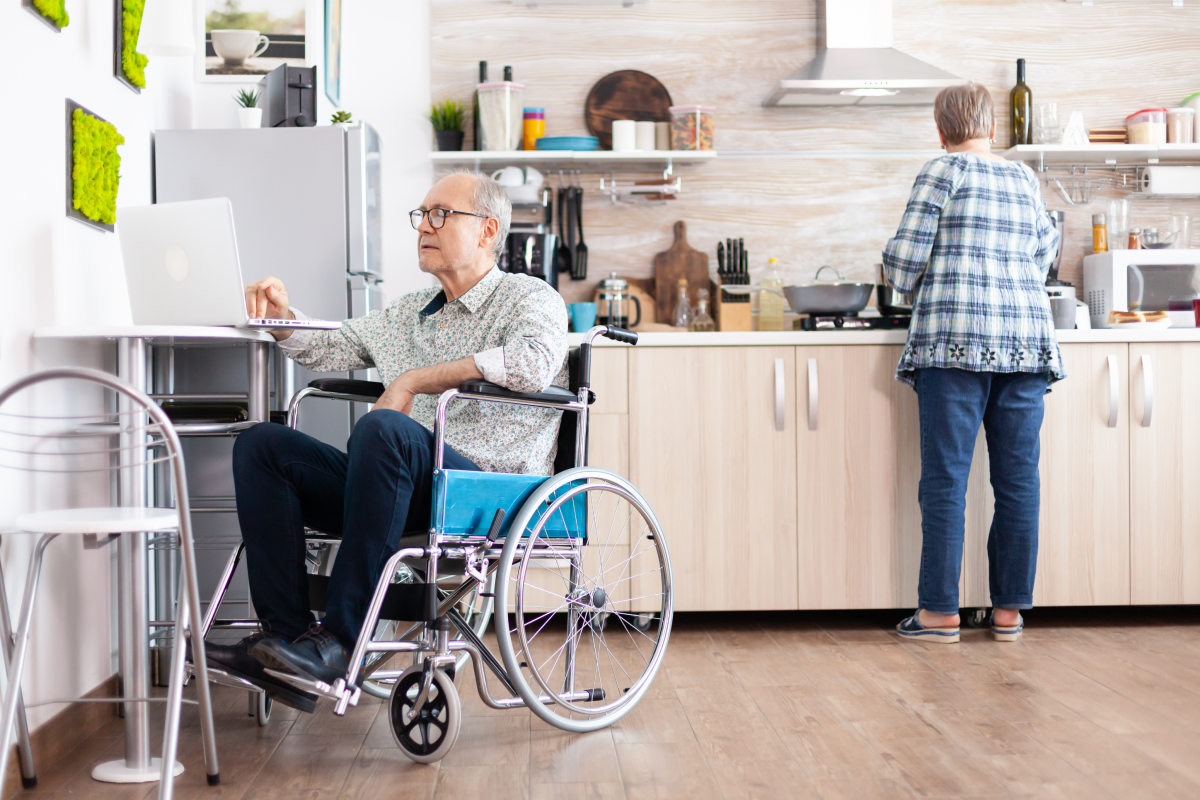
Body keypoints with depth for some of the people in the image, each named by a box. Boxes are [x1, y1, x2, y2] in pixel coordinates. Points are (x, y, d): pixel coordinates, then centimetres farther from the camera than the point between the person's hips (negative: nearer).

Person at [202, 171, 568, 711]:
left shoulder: (531, 298, 4)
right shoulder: (408, 313, 28)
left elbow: (533, 363, -18)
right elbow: (327, 350, 33)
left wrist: (414, 380, -14)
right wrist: (280, 316, 10)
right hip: (409, 486, 7)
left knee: (384, 429, -36)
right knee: (261, 445, -7)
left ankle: (339, 641, -34)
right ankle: (285, 630, -18)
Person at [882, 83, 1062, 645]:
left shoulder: (943, 172, 0)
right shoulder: (1024, 179, 16)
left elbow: (904, 259, -5)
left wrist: (909, 284, 16)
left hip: (954, 341, -5)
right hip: (1027, 340, 5)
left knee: (945, 478, -2)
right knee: (1018, 479, 7)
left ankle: (940, 611, 0)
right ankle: (1010, 609, 12)